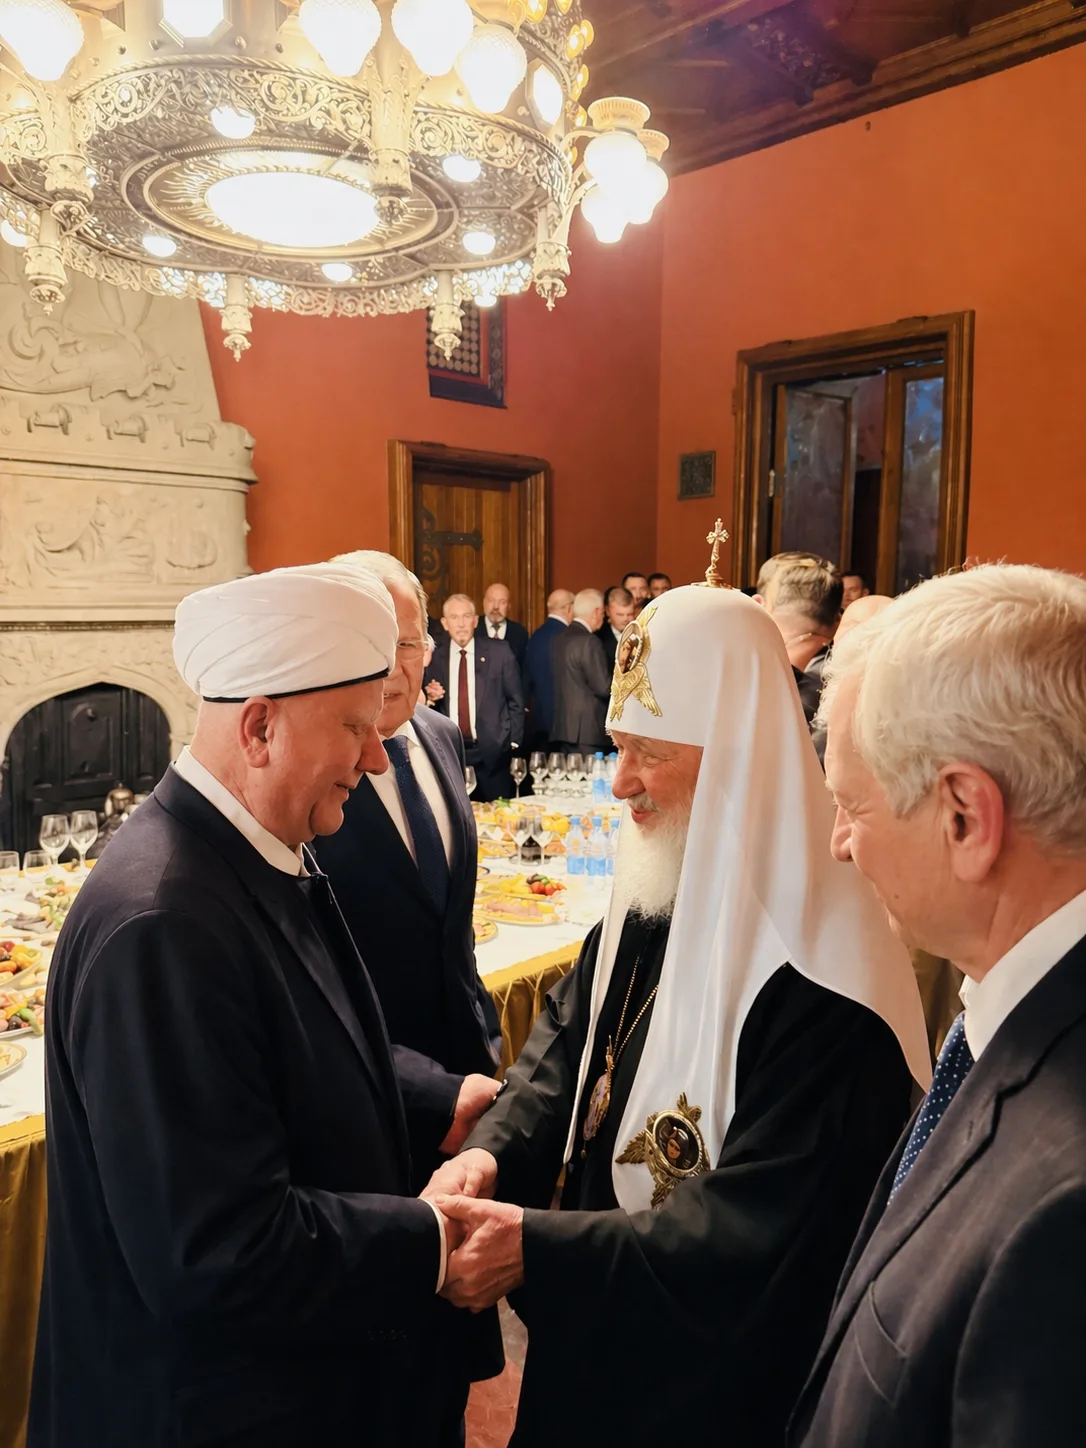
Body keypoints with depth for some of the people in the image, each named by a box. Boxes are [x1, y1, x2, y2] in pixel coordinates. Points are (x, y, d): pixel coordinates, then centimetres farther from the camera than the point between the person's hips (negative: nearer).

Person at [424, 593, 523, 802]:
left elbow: (515, 700, 4)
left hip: (493, 752, -1)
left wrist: (514, 743, 0)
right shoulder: (434, 657, 4)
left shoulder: (499, 651, 0)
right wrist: (430, 697, -9)